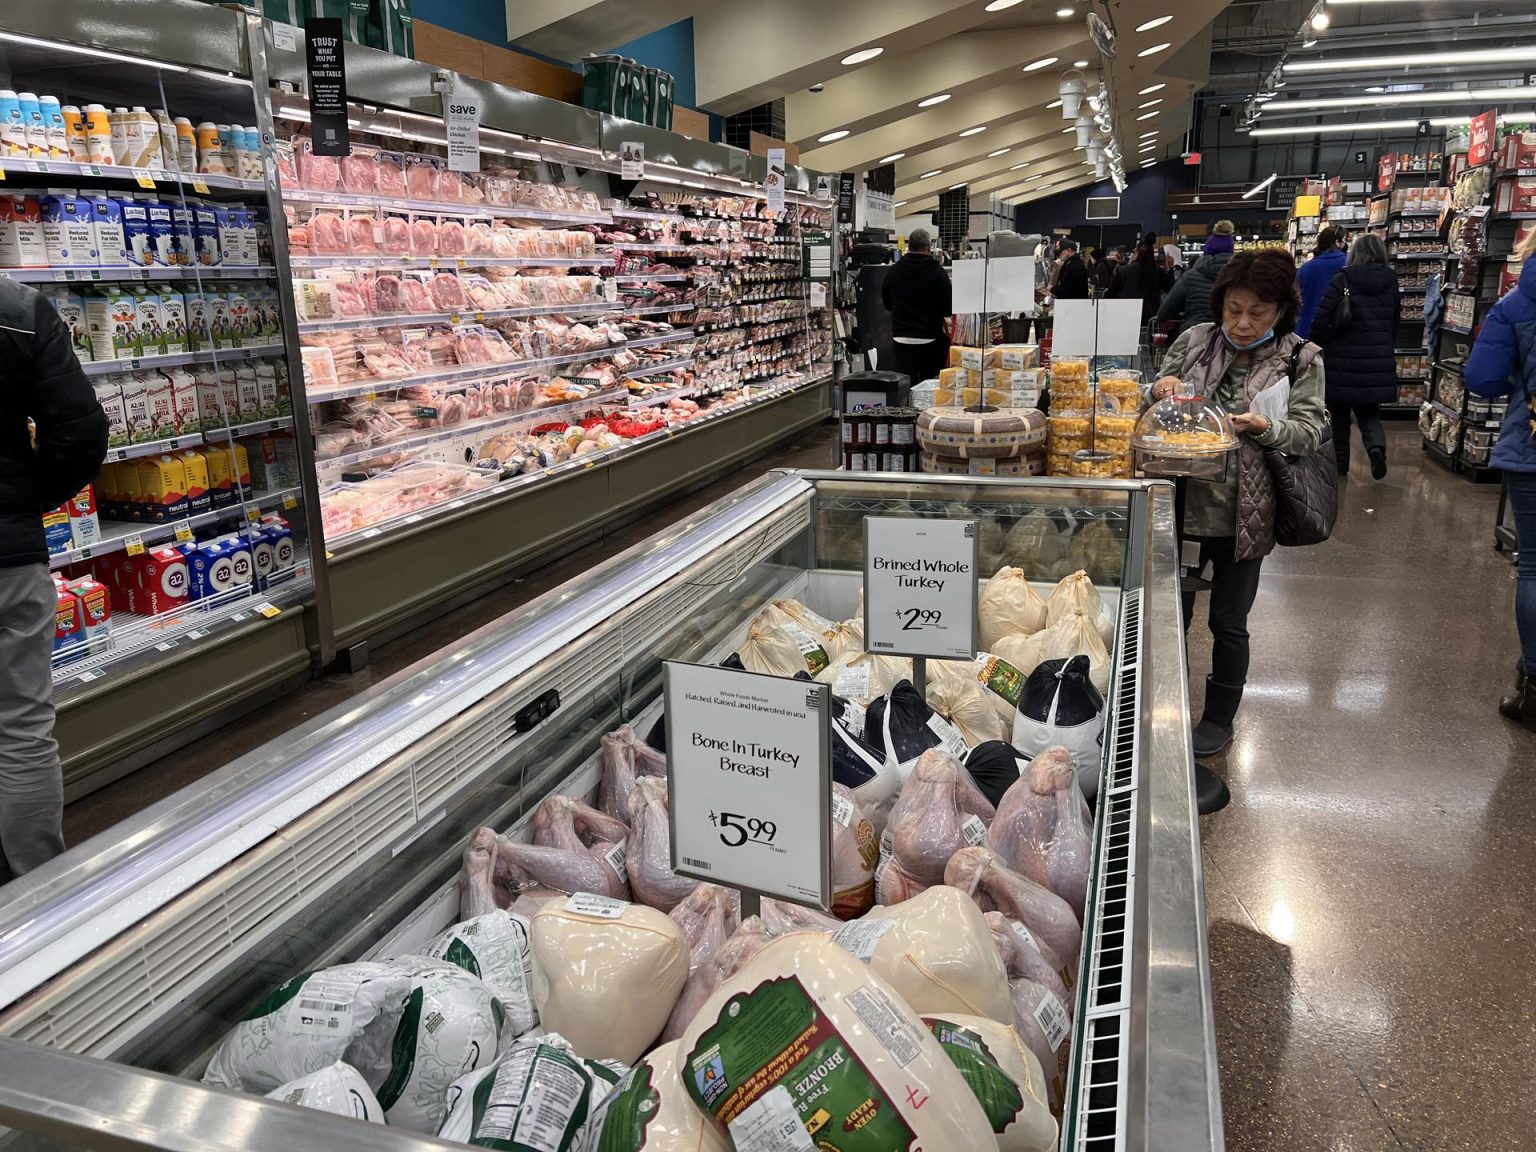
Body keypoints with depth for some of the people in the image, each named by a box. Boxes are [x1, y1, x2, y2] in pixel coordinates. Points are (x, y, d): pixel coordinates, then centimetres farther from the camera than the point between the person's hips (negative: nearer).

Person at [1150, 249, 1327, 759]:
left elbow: (1310, 432, -8)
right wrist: (1160, 389, -14)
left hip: (1243, 515, -2)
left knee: (1228, 623, 10)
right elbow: (1151, 409, 8)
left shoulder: (1301, 360, -4)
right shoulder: (1194, 341, 1)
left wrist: (1264, 427, -26)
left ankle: (1219, 718, 30)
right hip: (1183, 503, 2)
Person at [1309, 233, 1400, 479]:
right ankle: (1376, 446, -15)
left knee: (1339, 415, 11)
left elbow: (1320, 320, -12)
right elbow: (1395, 323, 12)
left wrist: (1317, 347, 5)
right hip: (1378, 362, 3)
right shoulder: (1391, 284, 5)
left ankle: (1340, 464, 17)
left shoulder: (1342, 281, -10)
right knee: (1369, 411, 13)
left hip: (1342, 360, -3)